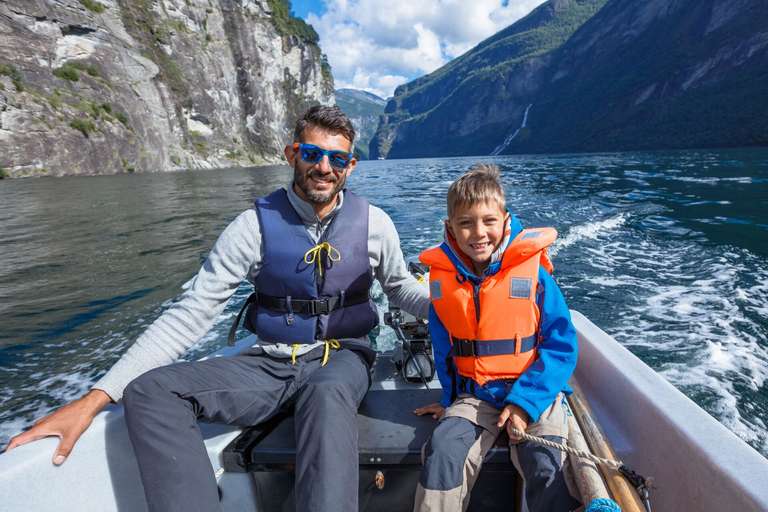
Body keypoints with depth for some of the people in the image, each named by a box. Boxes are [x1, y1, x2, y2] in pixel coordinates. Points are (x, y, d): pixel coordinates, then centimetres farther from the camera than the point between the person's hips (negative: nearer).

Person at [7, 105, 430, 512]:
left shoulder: (374, 223, -3)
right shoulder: (256, 225, -7)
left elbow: (402, 290, 11)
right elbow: (190, 314, -8)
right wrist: (97, 397, -13)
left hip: (342, 358, -1)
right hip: (271, 363, 2)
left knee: (326, 394, -39)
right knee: (147, 390, -18)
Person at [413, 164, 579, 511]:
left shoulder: (532, 271, -10)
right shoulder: (442, 276, -1)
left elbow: (562, 344, -6)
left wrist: (526, 401, -14)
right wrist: (450, 399, 13)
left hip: (534, 392, -1)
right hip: (474, 395, 2)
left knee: (546, 470, -22)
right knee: (442, 451, -22)